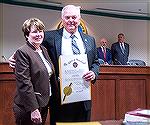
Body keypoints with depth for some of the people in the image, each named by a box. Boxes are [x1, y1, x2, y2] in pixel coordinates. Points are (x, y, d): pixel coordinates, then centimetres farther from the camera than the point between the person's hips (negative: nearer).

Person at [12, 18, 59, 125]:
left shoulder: (44, 50, 10)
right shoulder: (22, 52, -14)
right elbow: (24, 83, -19)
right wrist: (33, 109, -21)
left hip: (44, 103, 8)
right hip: (29, 108, -7)